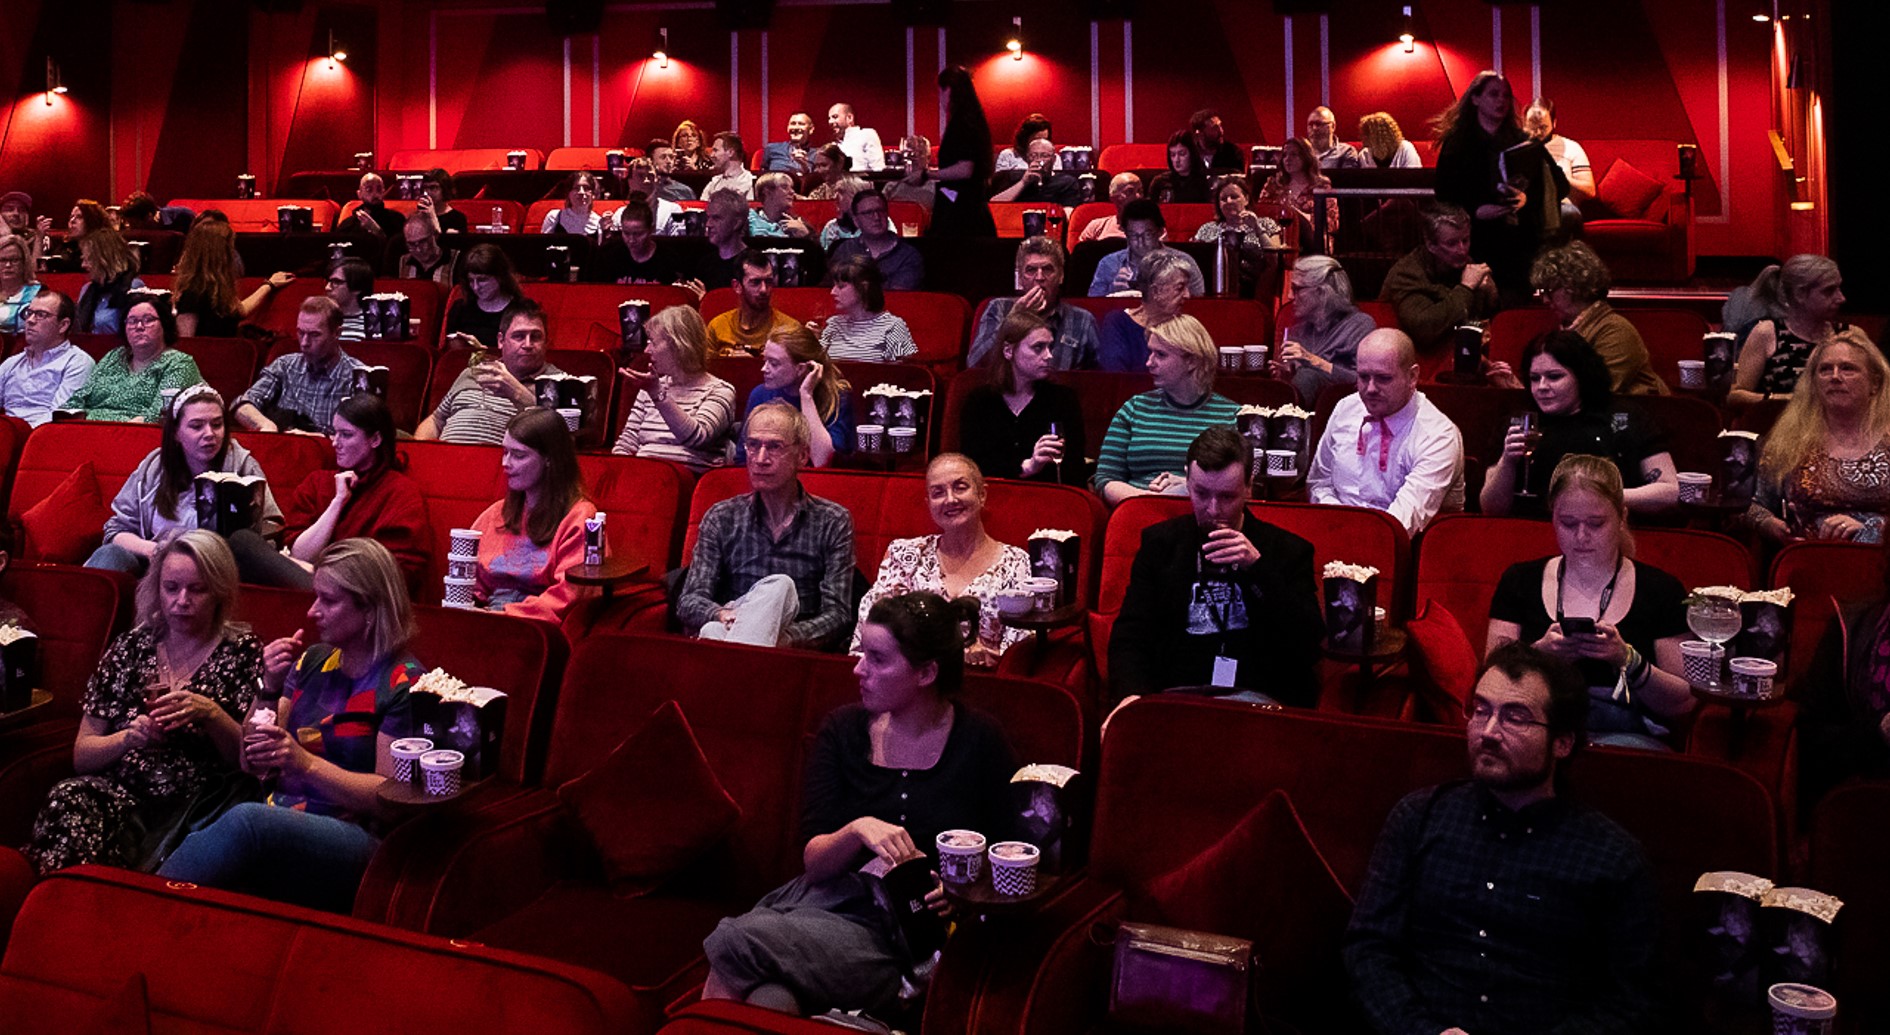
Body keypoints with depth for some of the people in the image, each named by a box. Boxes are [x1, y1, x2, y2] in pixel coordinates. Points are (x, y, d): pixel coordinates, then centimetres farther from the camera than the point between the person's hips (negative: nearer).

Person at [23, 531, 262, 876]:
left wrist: (211, 714, -17)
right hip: (123, 792, 4)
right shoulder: (129, 649, 13)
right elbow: (82, 755, 11)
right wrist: (129, 737, -9)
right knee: (67, 799, -30)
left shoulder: (241, 653, 5)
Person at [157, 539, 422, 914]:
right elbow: (252, 763, 19)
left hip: (353, 839, -6)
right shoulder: (312, 662, 17)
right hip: (280, 821, 6)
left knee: (247, 820, -36)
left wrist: (306, 763, -18)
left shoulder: (403, 683, -3)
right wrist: (270, 689, 3)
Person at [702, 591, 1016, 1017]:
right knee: (773, 996, -33)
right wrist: (858, 830, -19)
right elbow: (813, 862, 2)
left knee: (734, 942, -28)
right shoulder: (844, 729, 8)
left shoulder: (979, 739, -1)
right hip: (831, 900, 3)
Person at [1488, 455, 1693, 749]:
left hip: (1626, 735, -2)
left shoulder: (1661, 590, 8)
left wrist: (1627, 660, -13)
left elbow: (1685, 704, 4)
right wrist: (1539, 654, -13)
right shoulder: (1520, 581, 13)